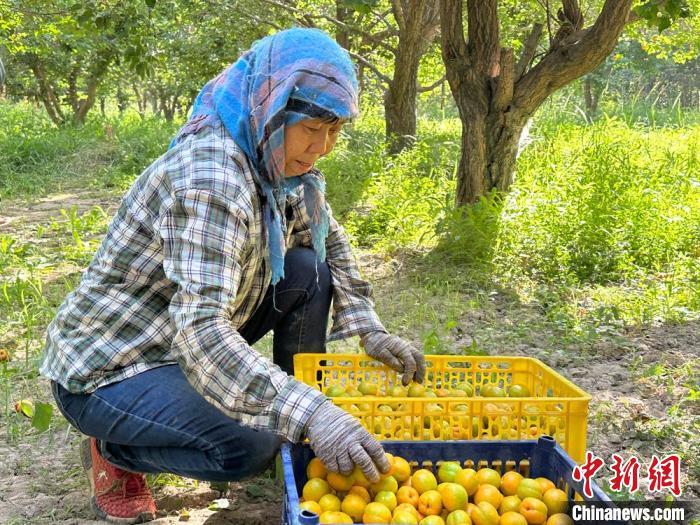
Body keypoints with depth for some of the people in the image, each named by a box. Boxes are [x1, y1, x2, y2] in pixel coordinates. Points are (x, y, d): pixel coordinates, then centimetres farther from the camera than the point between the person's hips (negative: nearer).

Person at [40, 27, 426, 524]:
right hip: (103, 370, -8)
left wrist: (369, 330, 0)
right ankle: (110, 448, 1)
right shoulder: (210, 175, -30)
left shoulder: (282, 164, -3)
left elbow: (330, 242, 14)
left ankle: (299, 444, 9)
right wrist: (310, 413, -46)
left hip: (184, 343, 8)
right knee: (248, 448, -29)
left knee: (308, 272, -3)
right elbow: (199, 330, -39)